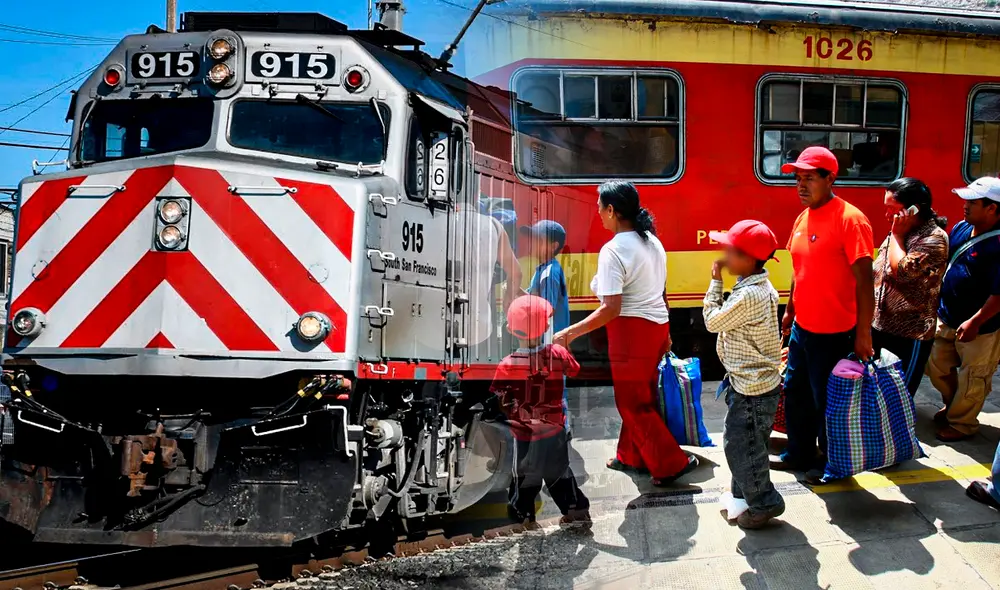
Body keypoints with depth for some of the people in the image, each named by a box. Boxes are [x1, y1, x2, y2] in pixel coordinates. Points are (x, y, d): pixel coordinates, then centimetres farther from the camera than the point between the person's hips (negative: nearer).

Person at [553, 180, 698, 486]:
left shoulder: (613, 250, -20)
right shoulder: (651, 241, 7)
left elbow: (611, 309, -24)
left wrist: (571, 333, -19)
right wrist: (664, 333, 26)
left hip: (631, 331, -9)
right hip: (657, 325, 9)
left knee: (633, 402, 3)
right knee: (640, 397, 20)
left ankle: (671, 463, 5)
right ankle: (632, 456, 31)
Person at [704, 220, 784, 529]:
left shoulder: (748, 296, -27)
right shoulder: (760, 288, 6)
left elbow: (712, 321, -16)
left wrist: (715, 282, -11)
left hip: (752, 389, -10)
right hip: (752, 383, 10)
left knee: (741, 448, 0)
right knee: (740, 444, 20)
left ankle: (764, 504, 13)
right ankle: (744, 497, 33)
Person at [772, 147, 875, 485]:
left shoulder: (850, 220, -18)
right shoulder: (803, 218, 7)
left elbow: (864, 281, -18)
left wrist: (864, 333, -19)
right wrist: (790, 311, 22)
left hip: (833, 333, -8)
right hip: (802, 328, 8)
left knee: (826, 401, 5)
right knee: (796, 392, 18)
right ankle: (799, 454, 36)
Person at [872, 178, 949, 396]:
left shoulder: (934, 238, -16)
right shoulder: (901, 231, 10)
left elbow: (903, 272, -27)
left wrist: (897, 235, -17)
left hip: (909, 335, -8)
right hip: (879, 326, 8)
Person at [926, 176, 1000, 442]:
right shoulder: (961, 228, 0)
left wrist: (975, 322, -24)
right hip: (947, 318, 8)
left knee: (972, 379, 9)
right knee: (937, 367, 21)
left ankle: (961, 423, 26)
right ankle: (952, 405, 44)